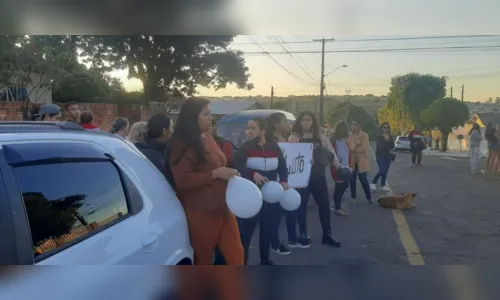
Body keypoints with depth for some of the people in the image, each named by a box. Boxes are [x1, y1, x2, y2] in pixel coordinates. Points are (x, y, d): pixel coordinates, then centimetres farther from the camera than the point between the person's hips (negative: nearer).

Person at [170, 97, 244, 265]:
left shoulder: (207, 137, 9)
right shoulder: (183, 144, -14)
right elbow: (182, 180, -24)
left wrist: (228, 174, 10)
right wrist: (215, 174, -24)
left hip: (221, 207, 7)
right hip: (200, 213, -7)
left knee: (236, 254, 7)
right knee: (203, 259, 9)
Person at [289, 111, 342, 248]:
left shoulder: (320, 137, 11)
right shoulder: (294, 137, -2)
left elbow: (331, 152, 10)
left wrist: (338, 166, 1)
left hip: (318, 175, 4)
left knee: (324, 204, 8)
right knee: (302, 205, 2)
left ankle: (327, 235, 20)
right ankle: (303, 235, 15)